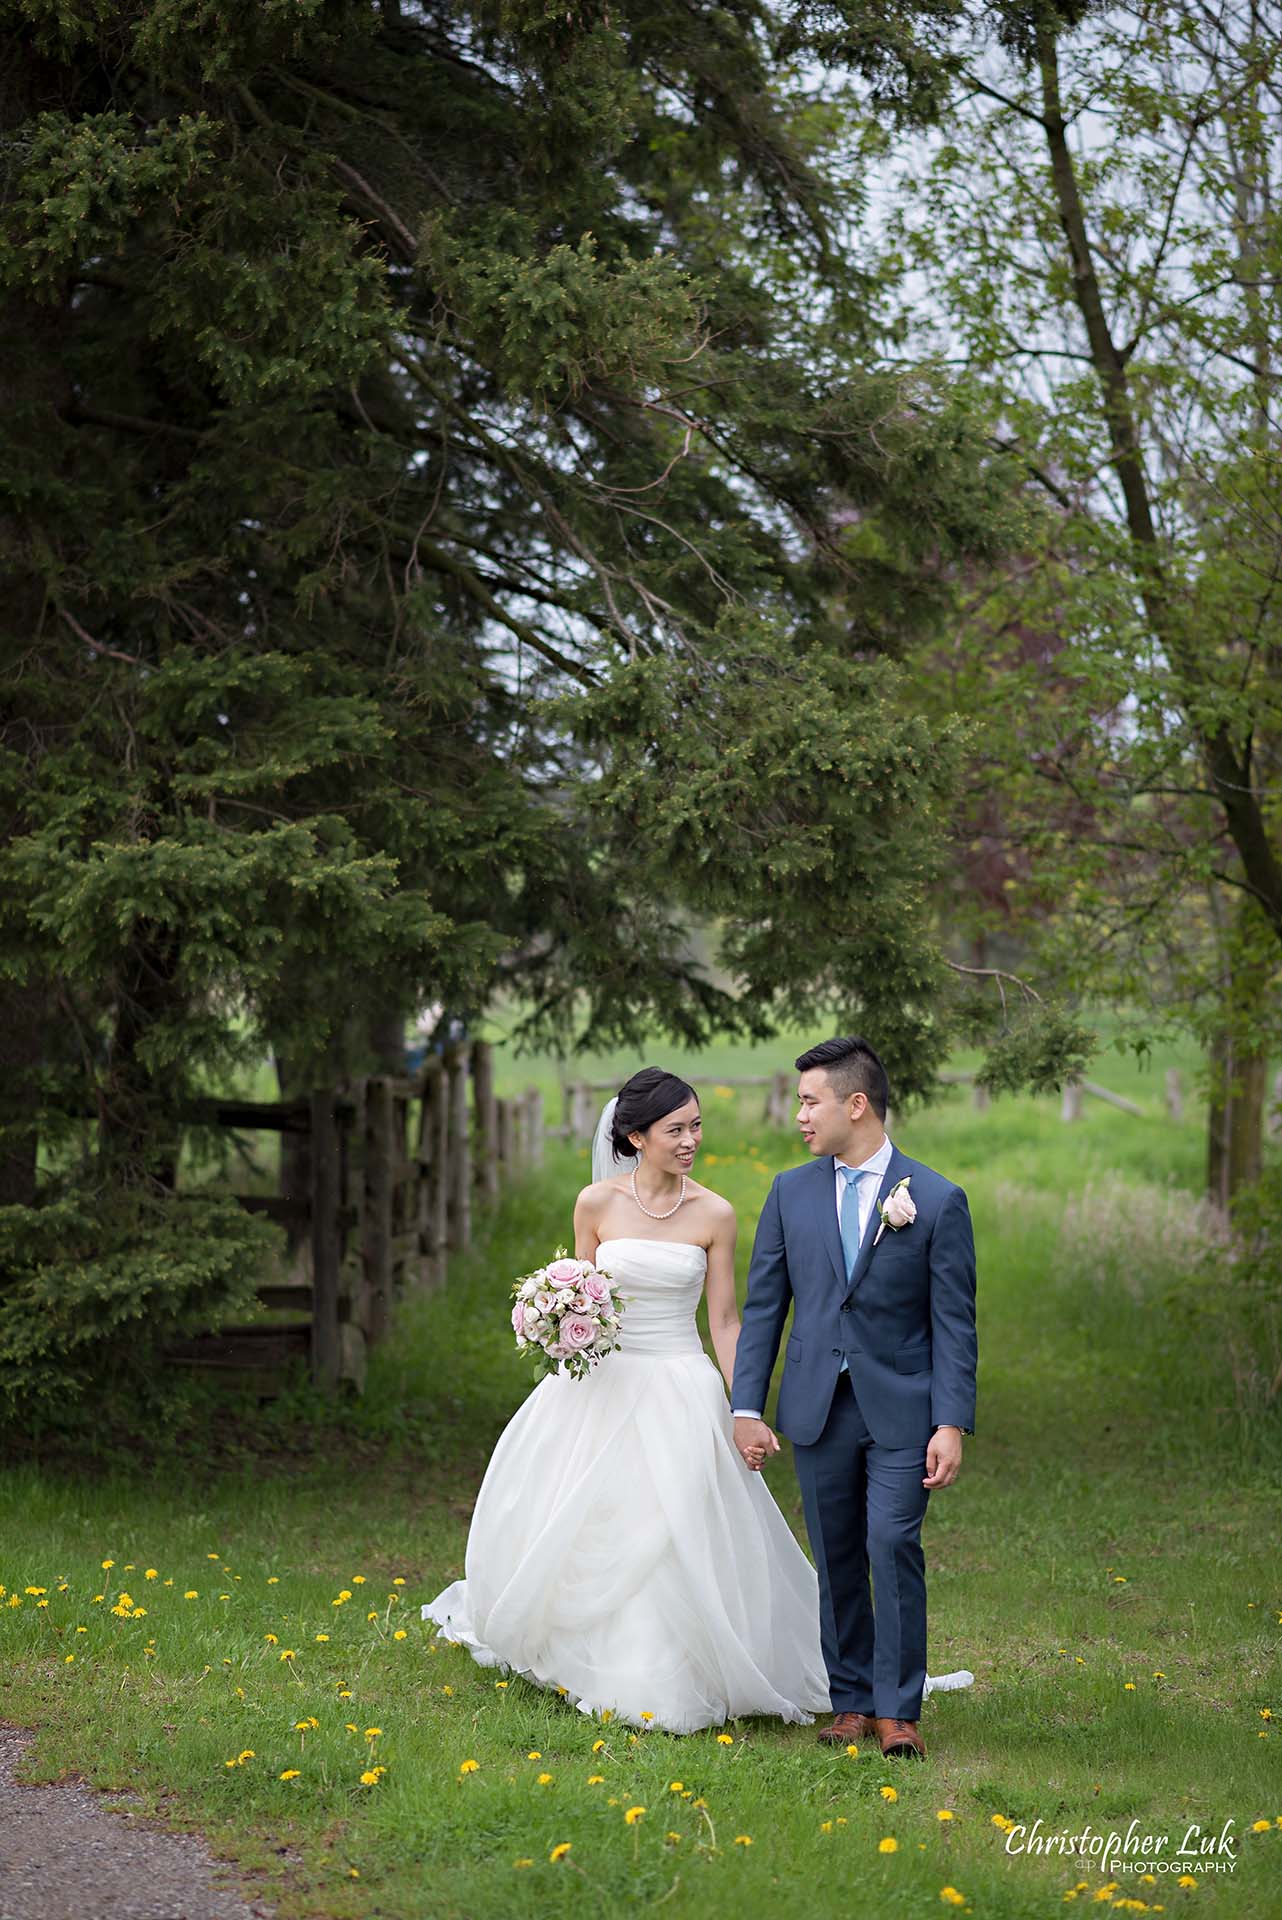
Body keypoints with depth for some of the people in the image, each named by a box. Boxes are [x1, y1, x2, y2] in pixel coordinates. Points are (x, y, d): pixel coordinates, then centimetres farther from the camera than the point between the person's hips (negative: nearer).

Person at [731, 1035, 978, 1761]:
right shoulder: (792, 1193, 6)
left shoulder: (938, 1200, -4)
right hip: (818, 1405, 4)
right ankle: (852, 1702, 16)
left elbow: (954, 1322, -5)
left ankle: (898, 1710, -4)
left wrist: (952, 1424, -11)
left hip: (901, 1408, -3)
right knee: (837, 1561, 7)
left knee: (895, 1548, -11)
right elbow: (763, 1306, 8)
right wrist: (748, 1407, 2)